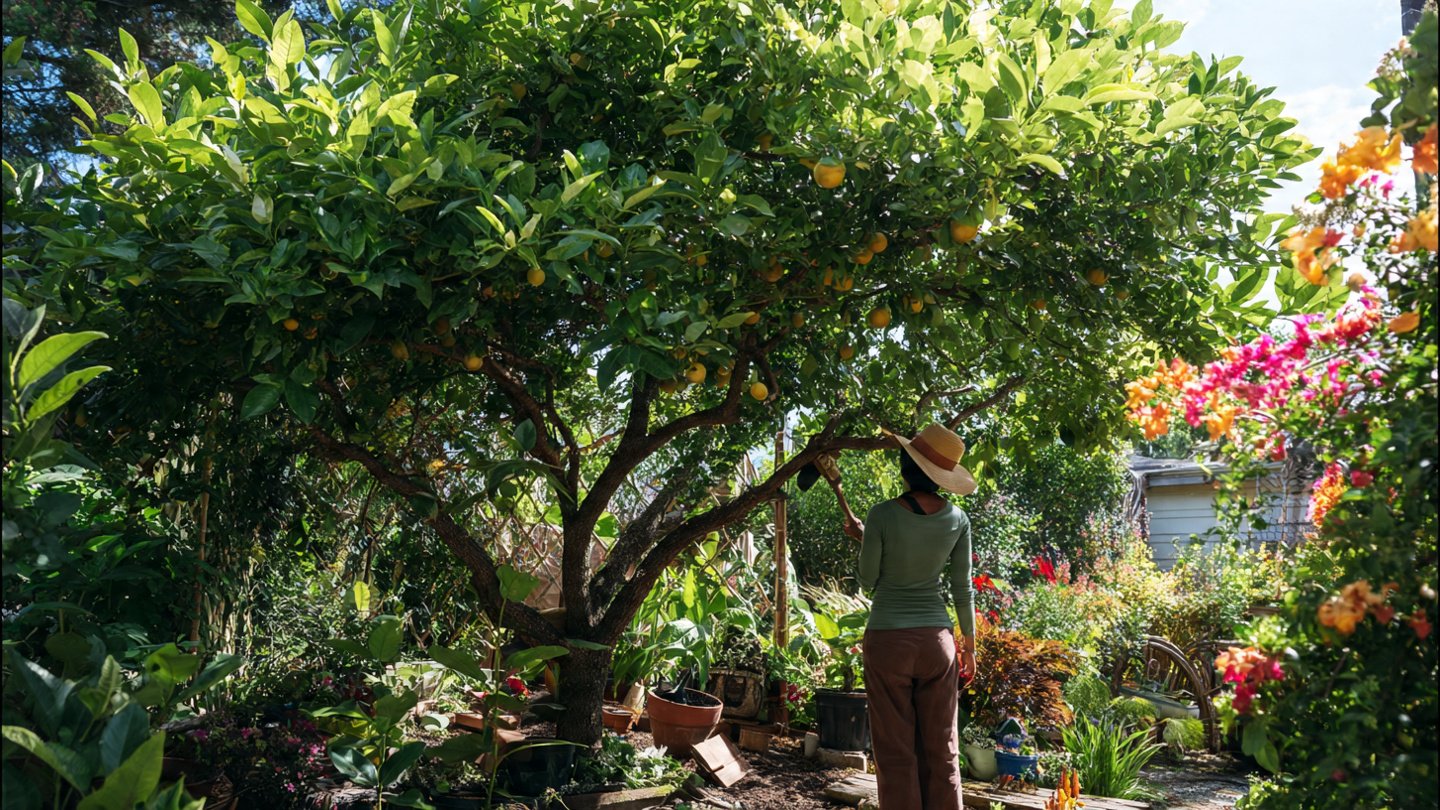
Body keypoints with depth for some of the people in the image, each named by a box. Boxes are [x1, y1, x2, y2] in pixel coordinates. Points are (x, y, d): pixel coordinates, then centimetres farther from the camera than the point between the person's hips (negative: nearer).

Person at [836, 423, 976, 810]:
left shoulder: (883, 516, -14)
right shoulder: (956, 519, -3)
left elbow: (868, 580, -3)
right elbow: (962, 589, 4)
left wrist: (861, 539, 13)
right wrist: (969, 644, 15)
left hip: (887, 639, -3)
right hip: (936, 638, 3)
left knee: (896, 752, 6)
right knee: (941, 750, 12)